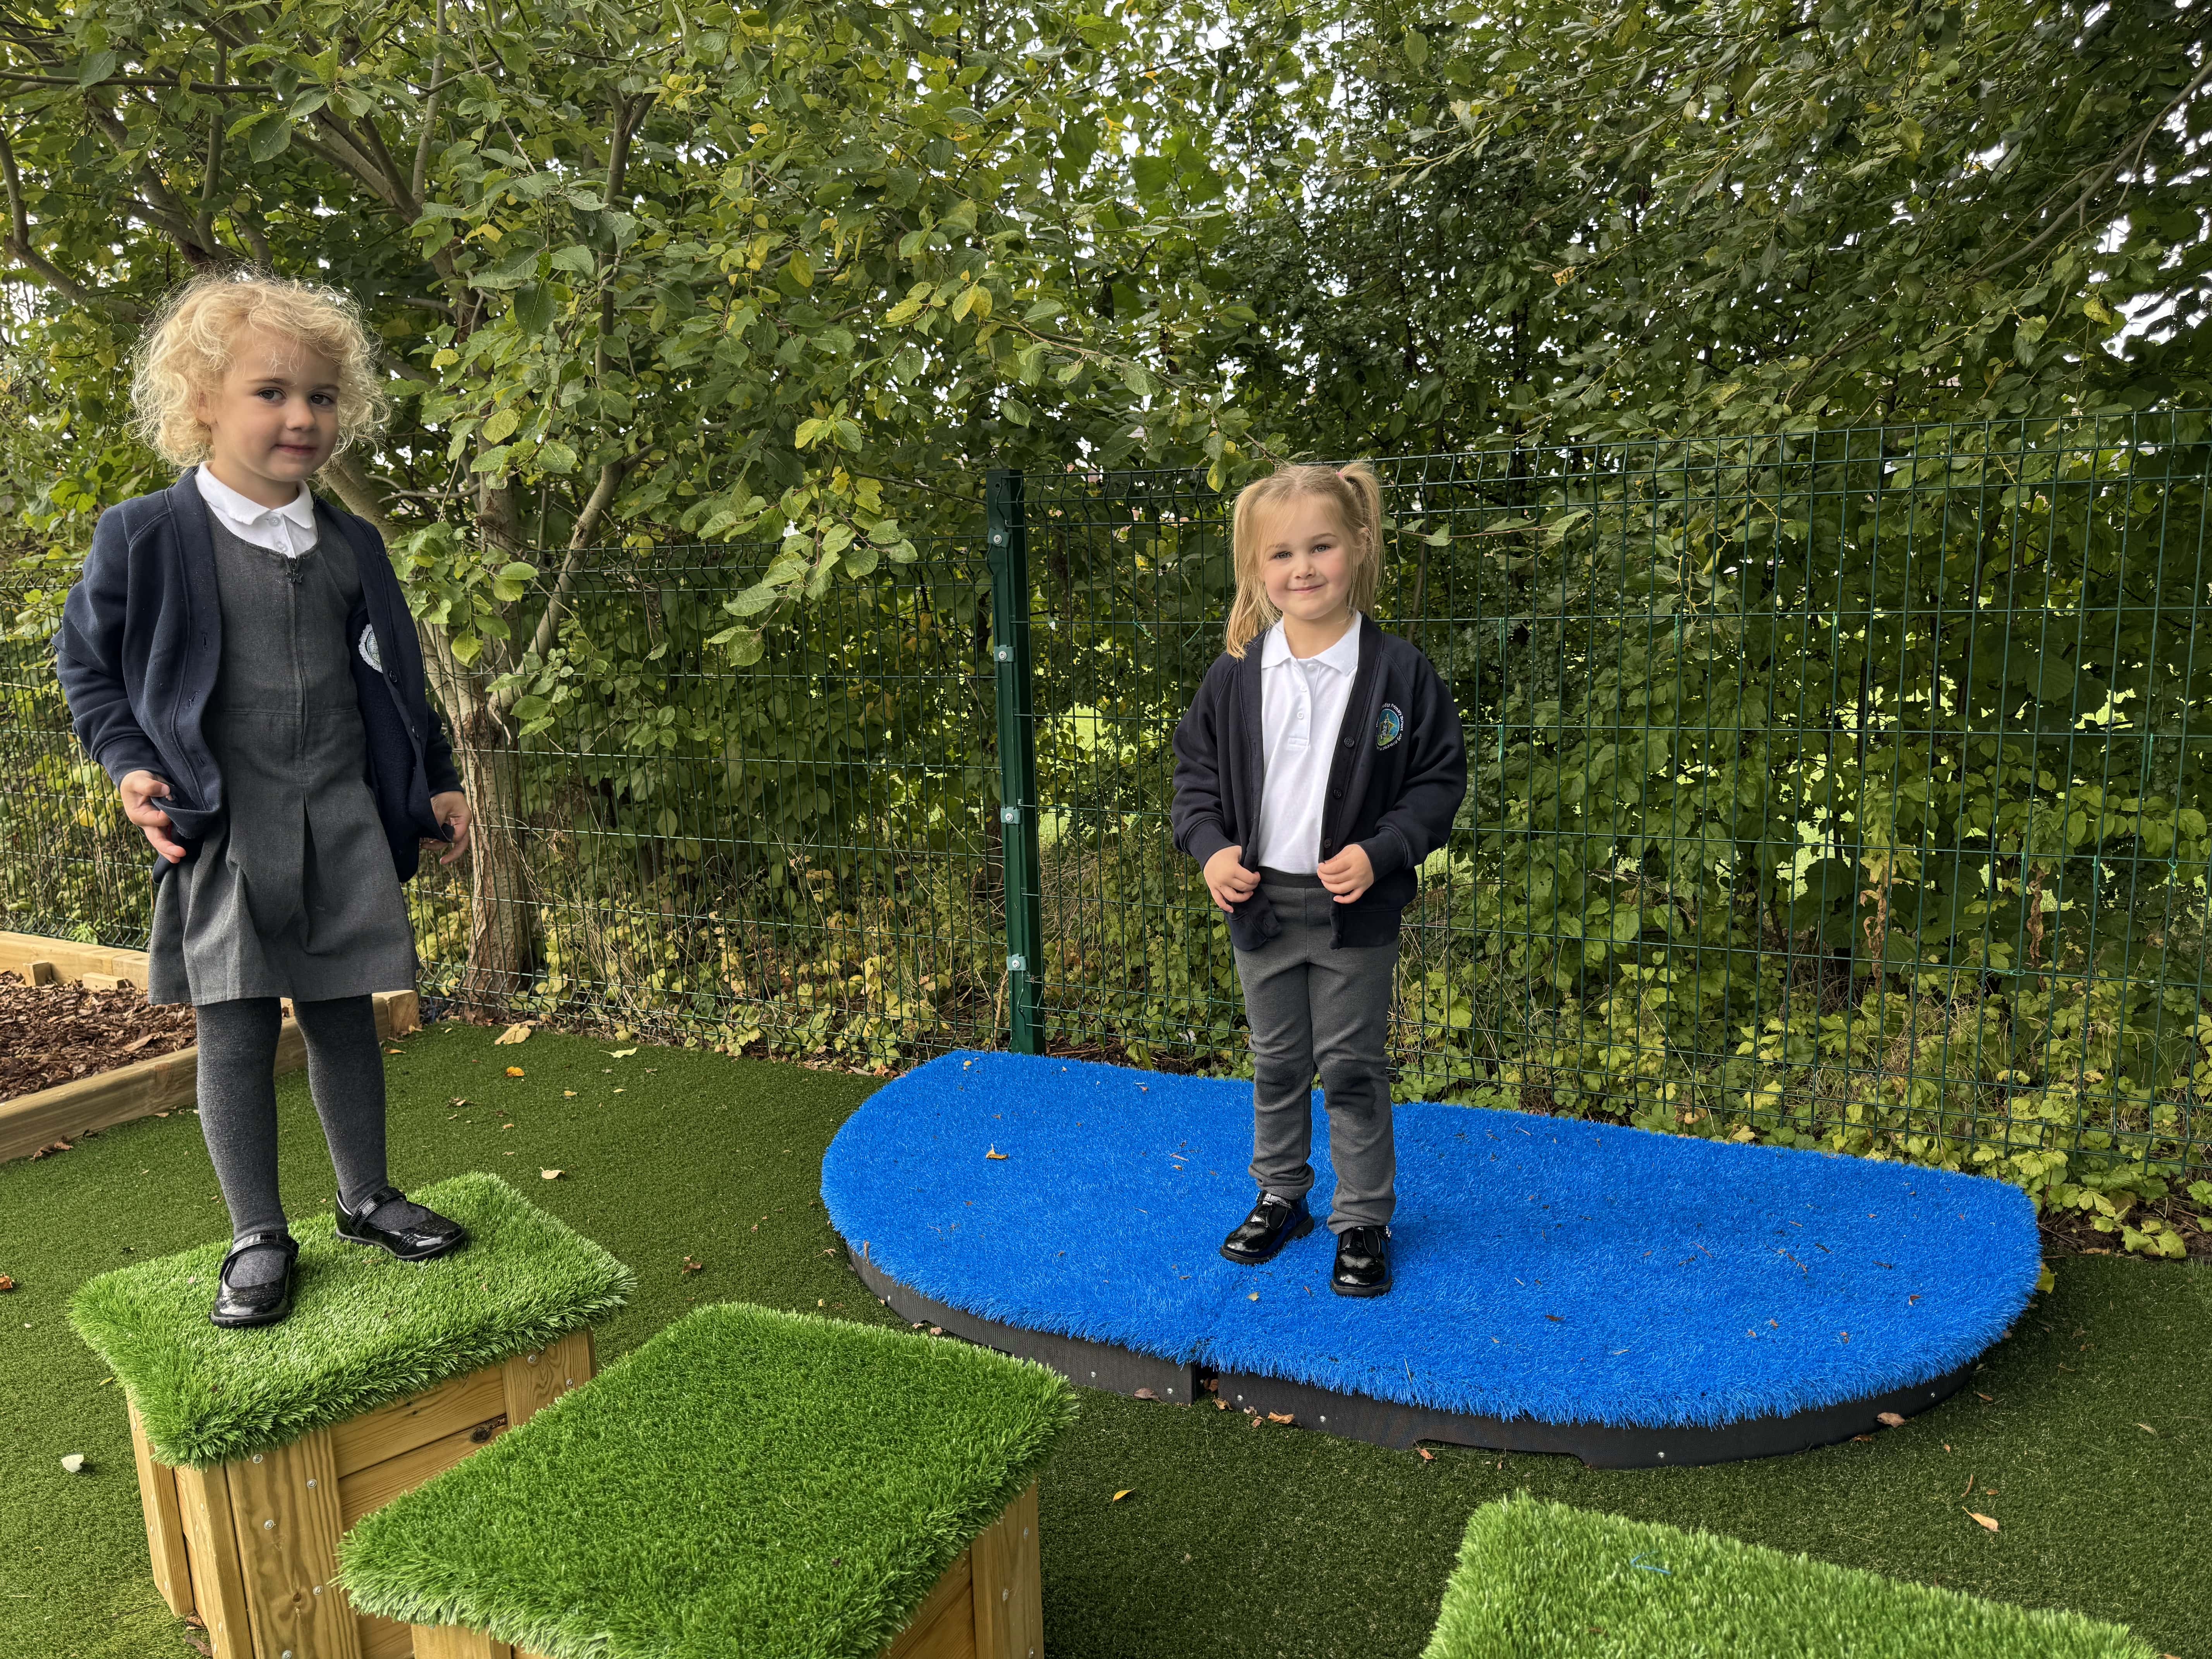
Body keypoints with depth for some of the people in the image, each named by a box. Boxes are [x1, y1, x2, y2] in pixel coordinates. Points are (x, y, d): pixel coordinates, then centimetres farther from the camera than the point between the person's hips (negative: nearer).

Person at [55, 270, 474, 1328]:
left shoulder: (350, 547, 8)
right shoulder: (143, 537, -4)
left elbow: (395, 677, 16)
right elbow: (86, 661, 6)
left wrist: (435, 782, 13)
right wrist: (128, 766, -6)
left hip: (345, 827, 3)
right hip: (222, 834, -3)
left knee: (345, 1016, 11)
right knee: (236, 1033, 2)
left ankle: (367, 1199, 27)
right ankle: (258, 1238, 16)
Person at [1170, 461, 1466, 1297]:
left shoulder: (1398, 672, -10)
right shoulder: (1235, 675, -3)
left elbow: (1439, 779, -5)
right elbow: (1196, 766, 7)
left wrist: (1379, 853, -18)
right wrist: (1211, 847, -9)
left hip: (1355, 911, -3)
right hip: (1259, 903, 3)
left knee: (1353, 1069, 8)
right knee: (1276, 1064, 18)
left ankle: (1363, 1219, 24)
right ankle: (1280, 1197, 36)